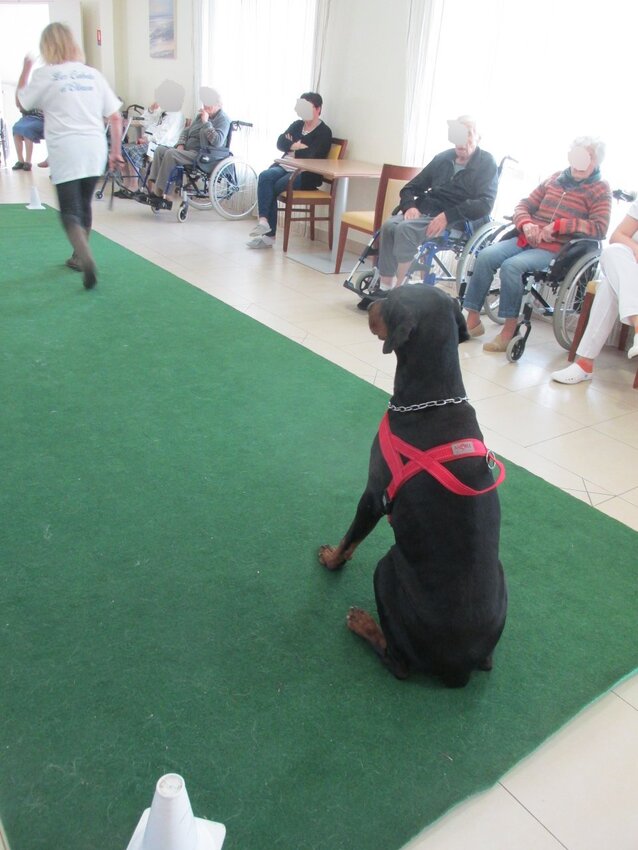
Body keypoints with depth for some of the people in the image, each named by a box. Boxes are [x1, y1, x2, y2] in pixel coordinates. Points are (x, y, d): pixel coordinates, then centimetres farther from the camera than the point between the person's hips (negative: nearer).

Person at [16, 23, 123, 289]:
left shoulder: (45, 75, 1)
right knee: (83, 205, 19)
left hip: (65, 153, -4)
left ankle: (87, 259, -26)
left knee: (70, 212, -3)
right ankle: (79, 257, 30)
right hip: (95, 152, 4)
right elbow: (115, 117, 7)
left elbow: (22, 102, 17)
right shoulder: (92, 74, 10)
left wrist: (26, 70, 30)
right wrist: (116, 152, 15)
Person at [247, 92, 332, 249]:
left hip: (306, 174, -5)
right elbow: (280, 143, 7)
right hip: (284, 167, 6)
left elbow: (313, 157, -15)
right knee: (265, 176, -27)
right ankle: (263, 222, -39)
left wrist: (293, 147, 0)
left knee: (272, 188, -27)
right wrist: (296, 146, -8)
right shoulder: (297, 125, 19)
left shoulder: (324, 132, -1)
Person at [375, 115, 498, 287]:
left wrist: (448, 215, -24)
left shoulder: (487, 164, 2)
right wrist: (410, 206, -6)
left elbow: (485, 203, -12)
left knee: (405, 229, -31)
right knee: (389, 226, -25)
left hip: (456, 222, -5)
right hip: (424, 209, 5)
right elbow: (410, 187, 18)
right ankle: (384, 289, -22)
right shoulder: (443, 158, 16)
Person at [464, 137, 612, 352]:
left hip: (556, 250, -5)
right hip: (527, 239, 5)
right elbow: (524, 205, 17)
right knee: (486, 256, -20)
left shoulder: (600, 190, 3)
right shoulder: (555, 179, 16)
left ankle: (510, 329, -21)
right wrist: (526, 224, -7)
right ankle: (472, 319, -14)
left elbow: (600, 228, -10)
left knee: (511, 266, -31)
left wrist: (559, 225, -17)